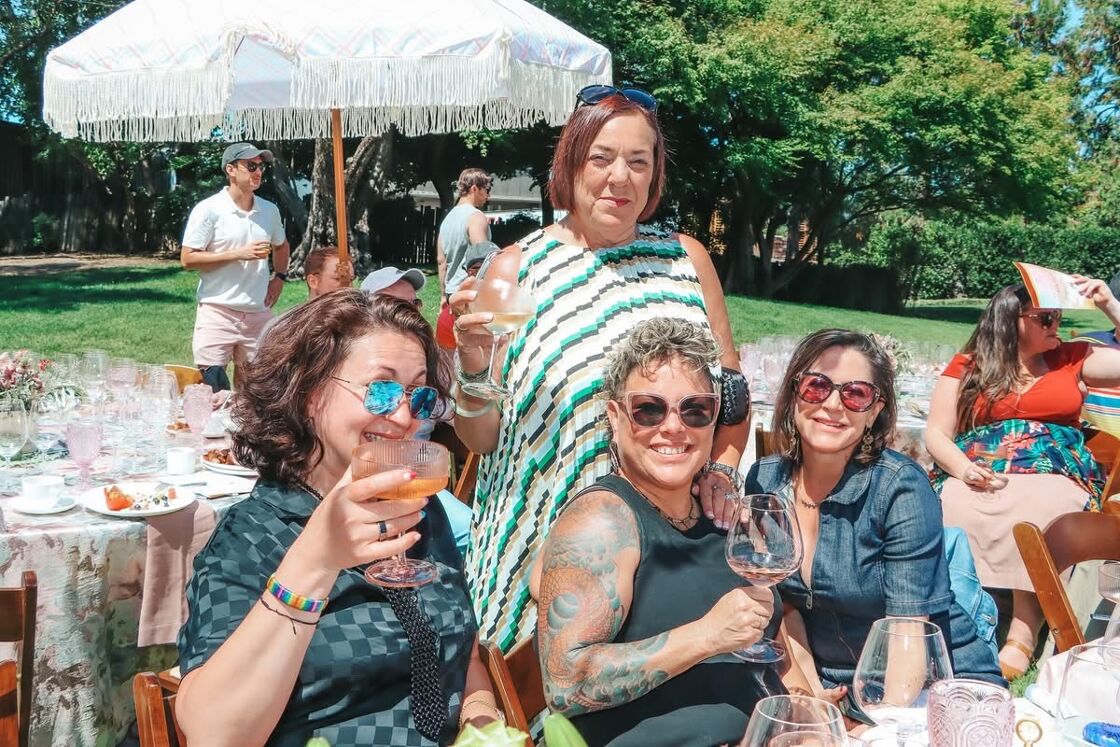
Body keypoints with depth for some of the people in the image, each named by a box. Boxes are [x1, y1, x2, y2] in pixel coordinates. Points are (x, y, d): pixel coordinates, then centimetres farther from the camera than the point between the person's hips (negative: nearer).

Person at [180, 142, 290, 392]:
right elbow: (187, 259, -9)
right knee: (211, 387, -7)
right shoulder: (208, 210, -7)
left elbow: (281, 246, 29)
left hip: (259, 314, 5)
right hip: (217, 312, -5)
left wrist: (279, 277, 12)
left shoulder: (269, 211, 10)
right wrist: (238, 254, -15)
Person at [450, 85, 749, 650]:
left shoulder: (685, 257, 6)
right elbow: (479, 439, -2)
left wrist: (722, 468, -4)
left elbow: (731, 386, 13)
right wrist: (472, 363, -19)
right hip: (550, 543, -2)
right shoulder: (515, 268, -2)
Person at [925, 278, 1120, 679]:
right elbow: (937, 433, 9)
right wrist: (963, 468, -11)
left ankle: (1022, 638, -37)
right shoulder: (967, 366, 14)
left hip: (1055, 475, 0)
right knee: (958, 510, -36)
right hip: (977, 477, 0)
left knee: (1045, 512, -37)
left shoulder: (1073, 359, 19)